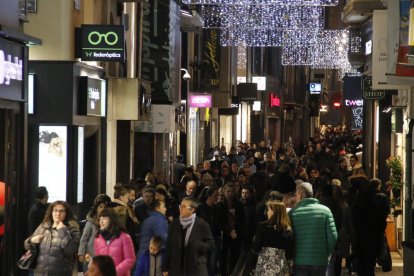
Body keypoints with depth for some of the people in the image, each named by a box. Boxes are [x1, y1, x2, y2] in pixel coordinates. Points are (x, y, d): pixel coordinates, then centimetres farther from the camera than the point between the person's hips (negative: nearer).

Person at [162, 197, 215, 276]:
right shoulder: (174, 224, 7)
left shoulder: (202, 225, -3)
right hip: (177, 269, 3)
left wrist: (197, 246, -18)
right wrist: (165, 268, 6)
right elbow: (169, 246, 7)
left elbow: (211, 244, -1)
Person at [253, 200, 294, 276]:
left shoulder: (262, 226, -4)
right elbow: (290, 254, 2)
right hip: (282, 267, 2)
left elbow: (256, 249, -4)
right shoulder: (288, 230, 2)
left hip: (265, 267, -2)